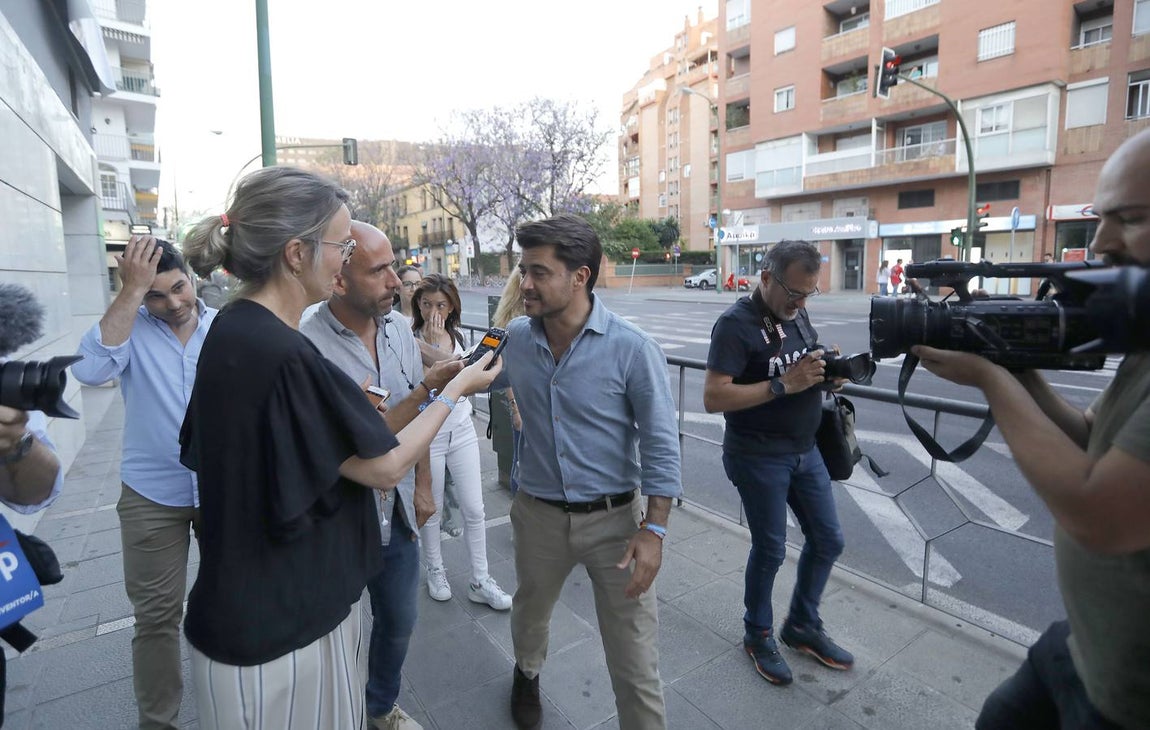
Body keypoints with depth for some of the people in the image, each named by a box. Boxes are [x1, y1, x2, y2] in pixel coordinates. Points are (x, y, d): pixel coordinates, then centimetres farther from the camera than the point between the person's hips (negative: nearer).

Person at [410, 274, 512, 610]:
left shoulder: (457, 337, 5)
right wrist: (433, 344, -25)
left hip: (462, 430, 5)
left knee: (474, 509, 5)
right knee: (431, 509, 11)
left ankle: (480, 581, 19)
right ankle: (436, 571, 35)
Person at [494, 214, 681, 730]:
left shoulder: (632, 349, -18)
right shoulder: (516, 338, -6)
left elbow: (661, 444, -13)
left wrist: (654, 530, -16)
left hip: (614, 518, -4)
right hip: (538, 514, 4)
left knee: (637, 667, 4)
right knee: (529, 615, 30)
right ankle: (527, 672, 64)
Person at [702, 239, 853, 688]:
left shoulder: (797, 314, 5)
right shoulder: (736, 324, -19)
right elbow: (713, 398, -25)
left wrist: (825, 371, -6)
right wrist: (784, 385, -28)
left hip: (805, 450, 8)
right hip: (758, 457, -8)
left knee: (828, 541, 15)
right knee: (770, 550, 6)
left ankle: (802, 626, 36)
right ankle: (758, 635, 31)